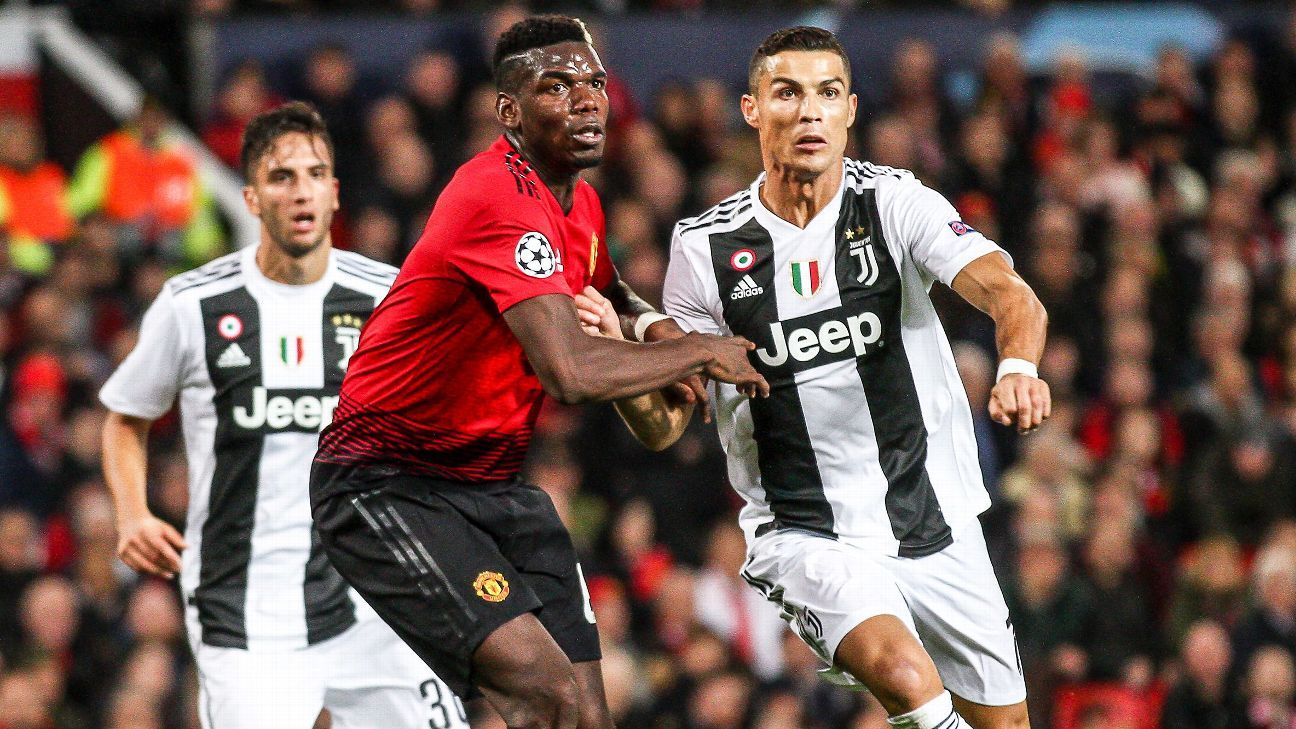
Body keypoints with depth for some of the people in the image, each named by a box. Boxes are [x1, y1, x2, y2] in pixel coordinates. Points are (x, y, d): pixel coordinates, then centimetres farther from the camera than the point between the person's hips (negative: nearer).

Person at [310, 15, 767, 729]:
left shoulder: (580, 202, 9)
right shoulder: (501, 197, -22)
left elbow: (605, 294, 34)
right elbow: (570, 371, -33)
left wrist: (654, 330, 9)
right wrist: (700, 351, -17)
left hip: (494, 482, 9)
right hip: (387, 481, -9)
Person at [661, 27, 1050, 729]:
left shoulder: (897, 203, -6)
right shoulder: (706, 247, -3)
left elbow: (1009, 294, -21)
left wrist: (1018, 366, -44)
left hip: (936, 528, 2)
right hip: (804, 535, -2)